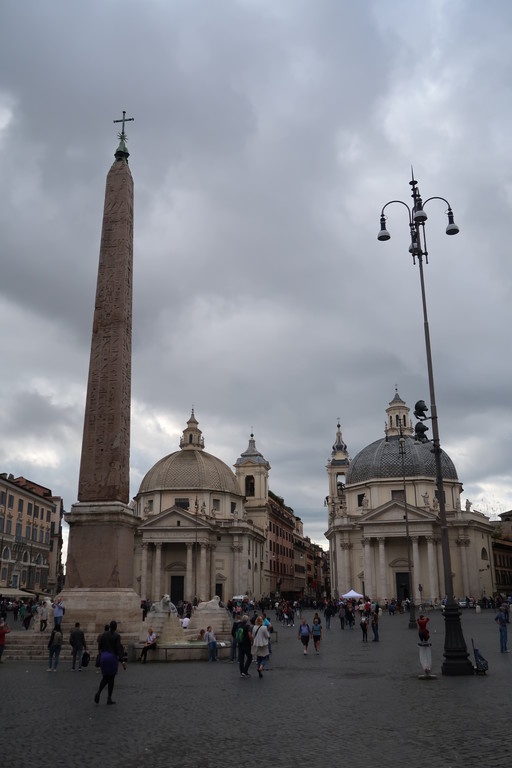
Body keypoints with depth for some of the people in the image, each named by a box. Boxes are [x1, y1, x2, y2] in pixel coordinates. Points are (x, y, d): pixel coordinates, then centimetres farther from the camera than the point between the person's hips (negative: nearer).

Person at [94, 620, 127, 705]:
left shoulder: (104, 634, 4)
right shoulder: (117, 636, -9)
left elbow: (100, 646, 9)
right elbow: (118, 648, -16)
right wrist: (122, 661, -20)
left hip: (103, 657, 4)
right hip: (113, 657, -4)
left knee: (105, 677, 16)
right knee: (111, 678, 8)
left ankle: (98, 692, -10)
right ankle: (109, 699, 9)